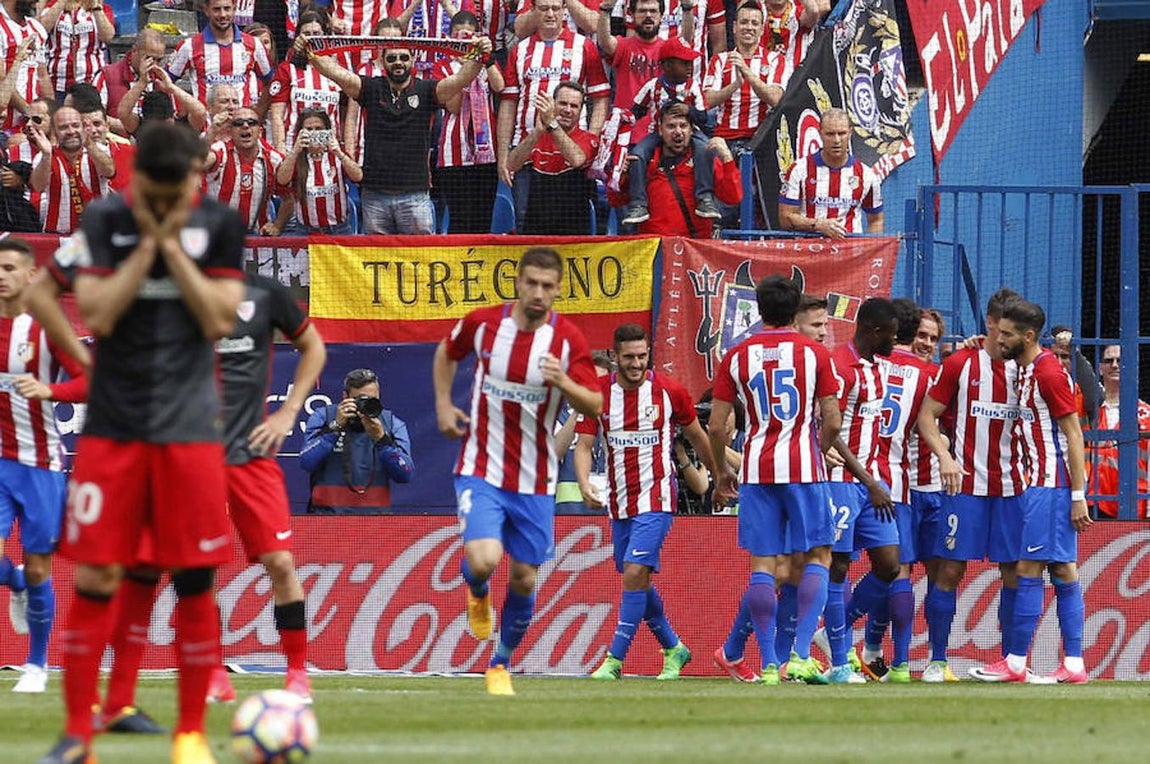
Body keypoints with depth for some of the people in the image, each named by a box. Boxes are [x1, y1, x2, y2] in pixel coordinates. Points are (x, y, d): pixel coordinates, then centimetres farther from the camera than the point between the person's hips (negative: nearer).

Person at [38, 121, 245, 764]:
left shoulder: (220, 225, 2)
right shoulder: (105, 221, 0)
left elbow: (219, 319, -6)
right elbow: (97, 314, -9)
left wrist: (172, 245, -11)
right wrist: (147, 243, -12)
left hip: (190, 430, 0)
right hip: (114, 423, 0)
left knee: (194, 579, 0)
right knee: (95, 577, -3)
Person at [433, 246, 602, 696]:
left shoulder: (567, 339, -8)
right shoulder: (483, 323, -5)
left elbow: (595, 407, -12)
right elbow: (447, 353, 17)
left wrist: (564, 383, -31)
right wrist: (443, 405, 7)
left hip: (535, 481, 1)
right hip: (481, 471, -1)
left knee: (523, 579, 6)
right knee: (484, 559, -22)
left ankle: (501, 665, 30)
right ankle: (477, 593, 17)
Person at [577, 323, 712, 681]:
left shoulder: (669, 391, -6)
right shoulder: (597, 393, -1)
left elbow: (697, 436, 9)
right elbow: (584, 444, -3)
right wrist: (584, 483, -22)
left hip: (656, 500, -4)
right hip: (619, 502, 4)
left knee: (635, 573, -17)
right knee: (636, 580, 12)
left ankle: (615, 659, -15)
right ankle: (673, 648, 31)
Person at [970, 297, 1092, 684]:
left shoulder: (1048, 372, -14)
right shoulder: (1025, 370, 14)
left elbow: (1073, 434, -16)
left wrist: (1078, 495, -18)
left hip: (1050, 487, -9)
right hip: (1040, 482, 9)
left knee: (1029, 570, -8)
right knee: (1063, 572, 7)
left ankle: (1015, 662, -7)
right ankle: (1073, 665, 6)